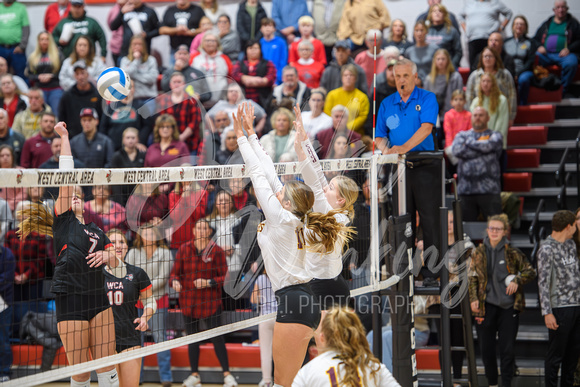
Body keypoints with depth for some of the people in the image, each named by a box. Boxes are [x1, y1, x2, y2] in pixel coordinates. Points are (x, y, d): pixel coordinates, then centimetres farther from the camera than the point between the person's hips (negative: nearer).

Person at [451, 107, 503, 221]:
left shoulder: (495, 136, 13)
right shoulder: (462, 135, 19)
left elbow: (488, 146, -10)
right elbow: (456, 150, -2)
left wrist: (469, 143, 4)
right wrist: (480, 148, -1)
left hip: (489, 190, -2)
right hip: (465, 190, 2)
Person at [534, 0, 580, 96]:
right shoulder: (546, 24, 23)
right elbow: (535, 39, 23)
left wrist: (569, 49, -10)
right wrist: (539, 47, 0)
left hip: (564, 54, -2)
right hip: (546, 54, 3)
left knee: (571, 63, -37)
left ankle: (564, 88, -19)